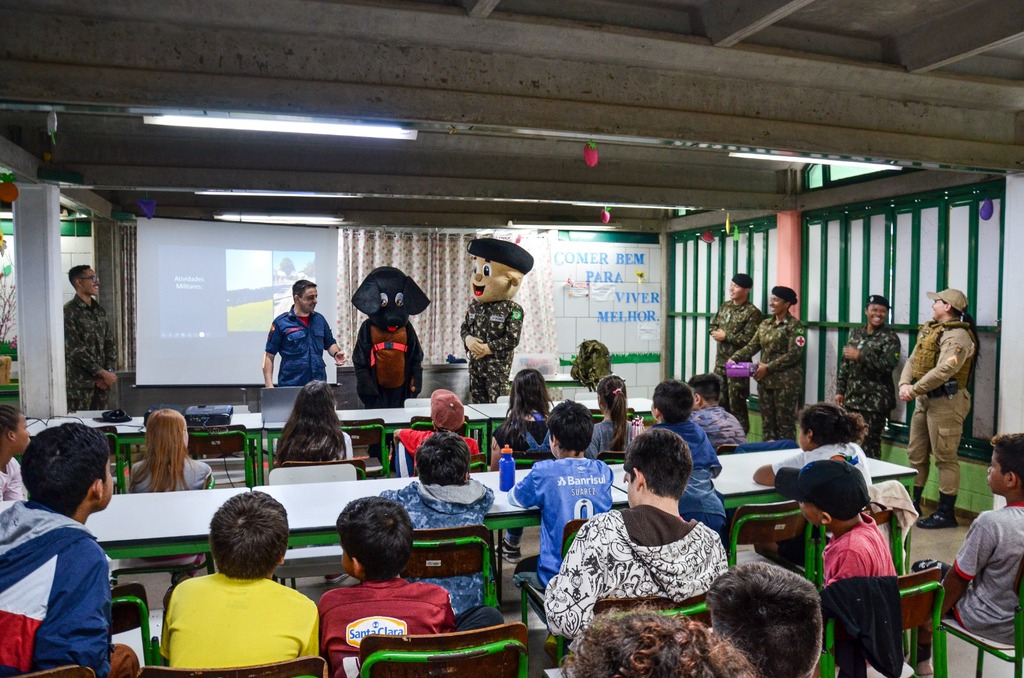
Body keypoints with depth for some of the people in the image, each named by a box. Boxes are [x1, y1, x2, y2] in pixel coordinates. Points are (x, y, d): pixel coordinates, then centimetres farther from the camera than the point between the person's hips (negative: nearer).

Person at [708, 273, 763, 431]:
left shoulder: (752, 312, -12)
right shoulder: (725, 306, 11)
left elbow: (749, 339, -20)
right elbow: (712, 325, 16)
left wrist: (726, 336, -16)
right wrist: (717, 333, -7)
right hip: (720, 362, 7)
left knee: (736, 404, -1)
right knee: (720, 401, 15)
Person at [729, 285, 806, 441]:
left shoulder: (794, 326, -7)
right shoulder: (765, 324, 13)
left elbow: (794, 354, -15)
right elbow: (752, 346, 8)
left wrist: (768, 367, -18)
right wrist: (735, 358, -8)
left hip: (786, 382, -6)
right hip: (765, 380, 7)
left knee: (784, 423, 0)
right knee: (767, 422, 11)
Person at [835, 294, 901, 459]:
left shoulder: (890, 338, -5)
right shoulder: (855, 333, 11)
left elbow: (889, 365, -19)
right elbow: (845, 362, 14)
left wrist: (860, 356, -23)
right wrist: (840, 389, 11)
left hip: (875, 401, -5)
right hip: (852, 397, 5)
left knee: (870, 444, -5)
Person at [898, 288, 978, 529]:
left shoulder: (957, 335, -15)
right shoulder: (929, 329, 16)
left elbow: (943, 371, -26)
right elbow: (912, 360, 11)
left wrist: (914, 390, -19)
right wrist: (905, 384, -6)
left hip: (945, 401, -10)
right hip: (924, 399, 10)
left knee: (945, 458, -3)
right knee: (916, 453, 16)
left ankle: (946, 513, 5)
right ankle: (913, 503, 30)